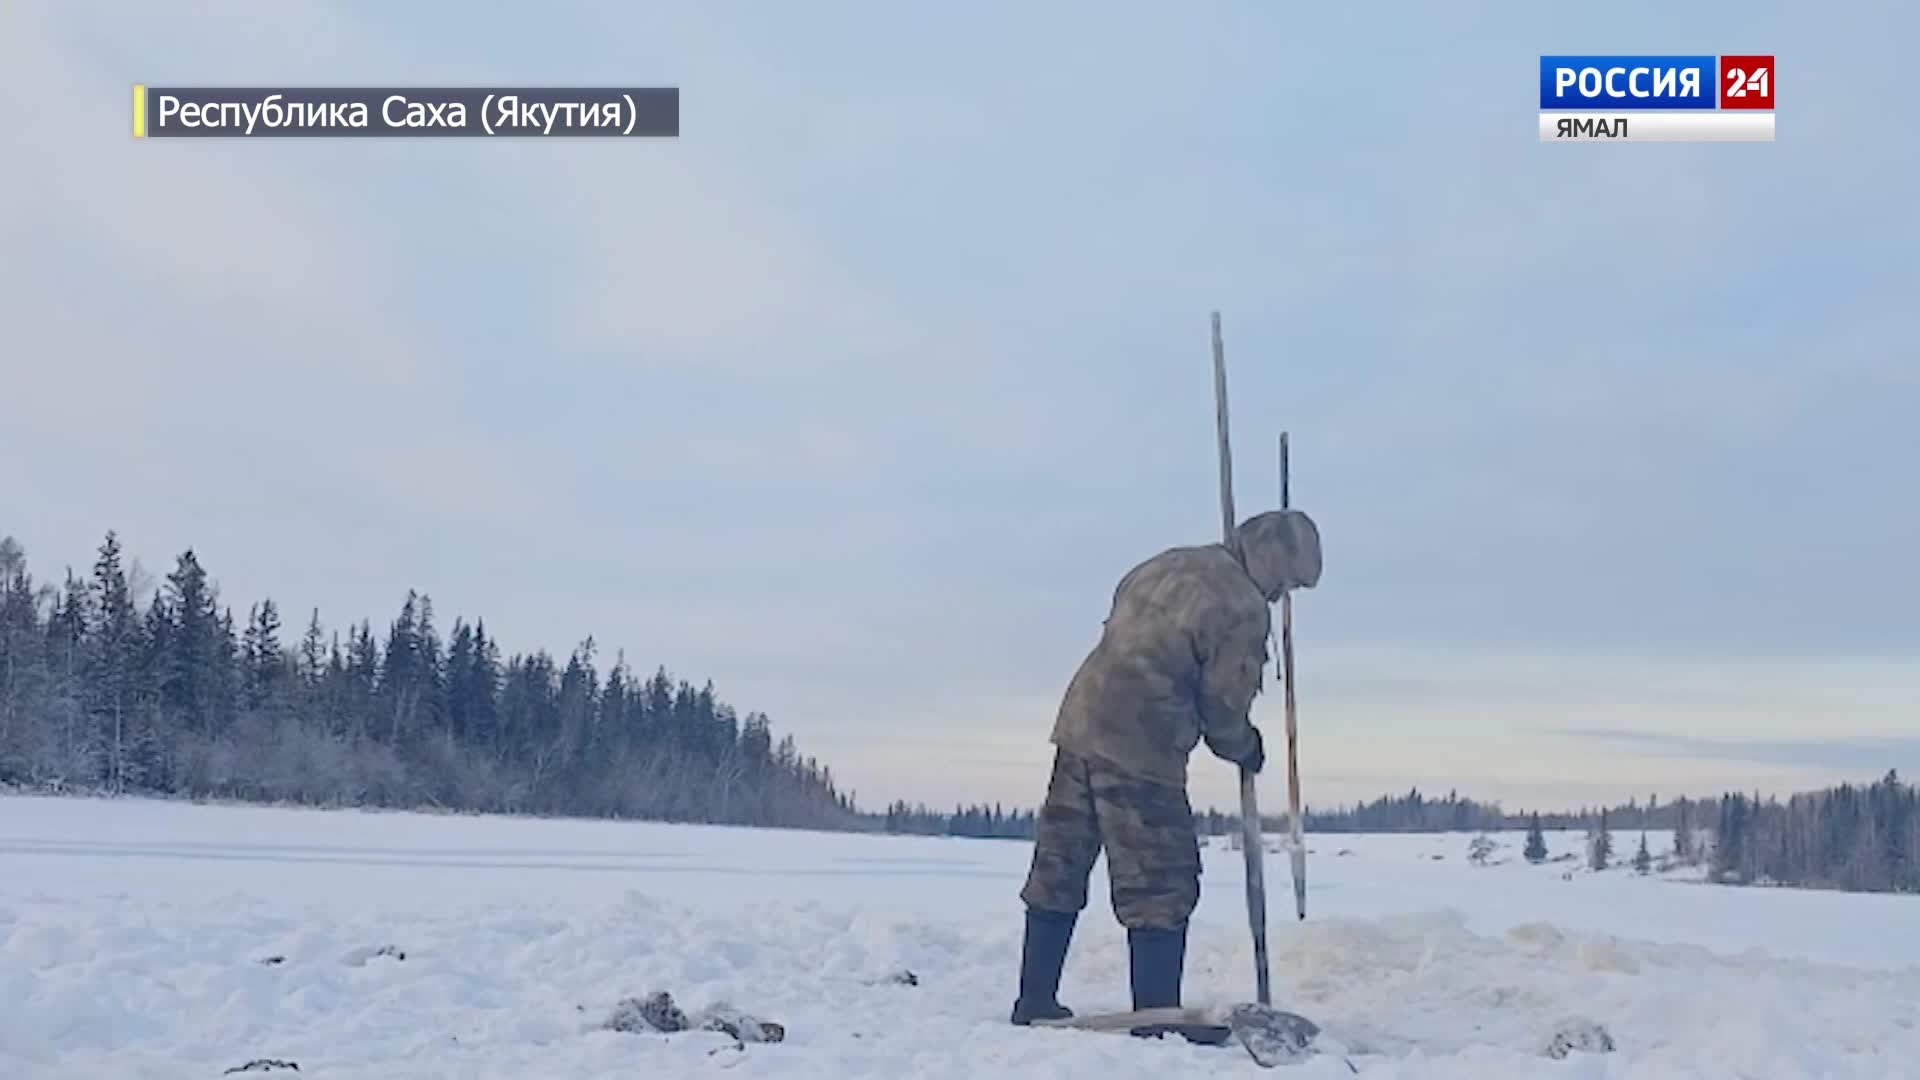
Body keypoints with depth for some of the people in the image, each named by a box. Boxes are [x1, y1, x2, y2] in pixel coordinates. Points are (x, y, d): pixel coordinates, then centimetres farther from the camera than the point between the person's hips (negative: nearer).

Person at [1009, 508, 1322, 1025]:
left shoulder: (1165, 564, 14)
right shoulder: (1245, 608, -9)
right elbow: (1224, 704, -7)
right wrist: (1245, 748, 14)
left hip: (1079, 724, 8)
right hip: (1140, 751, -8)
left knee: (1059, 868, 14)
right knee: (1161, 887, 2)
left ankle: (1035, 1001, 23)